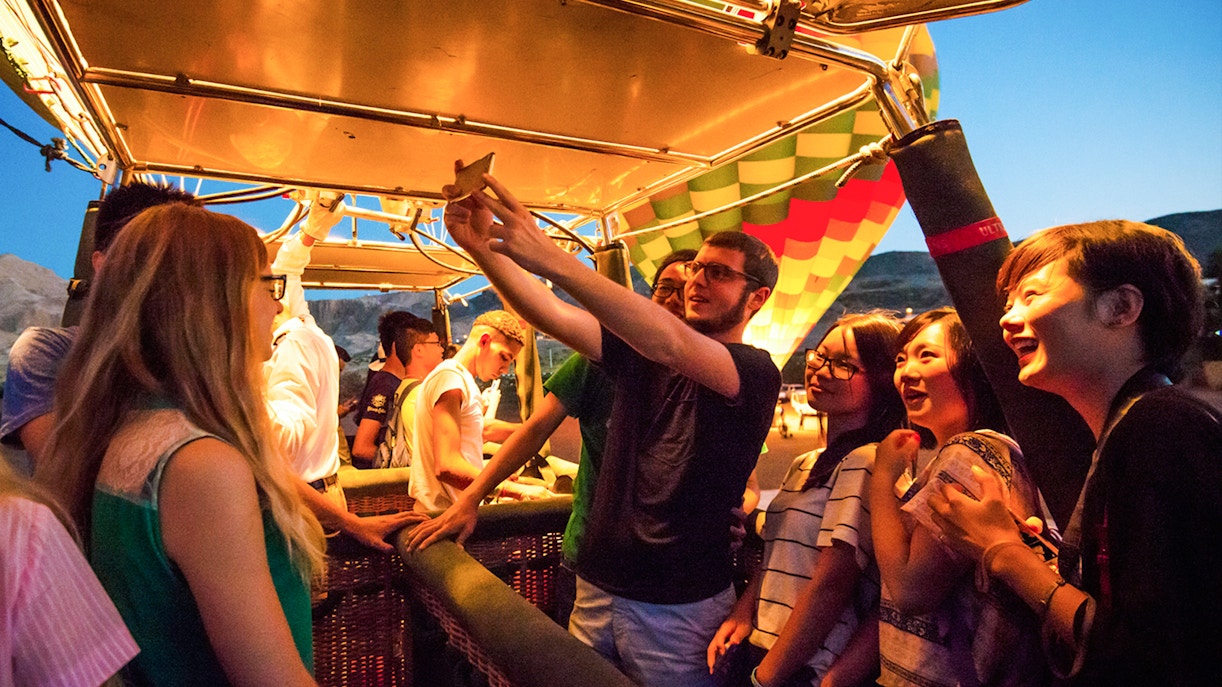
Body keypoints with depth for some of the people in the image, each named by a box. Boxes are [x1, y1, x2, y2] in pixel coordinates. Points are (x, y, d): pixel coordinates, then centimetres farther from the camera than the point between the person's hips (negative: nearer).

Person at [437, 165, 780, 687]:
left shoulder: (756, 373, -13)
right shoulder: (641, 352, 4)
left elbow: (672, 345, -33)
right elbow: (553, 317, -9)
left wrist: (552, 260, -42)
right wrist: (482, 247, -26)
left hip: (679, 609, -4)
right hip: (597, 588, 5)